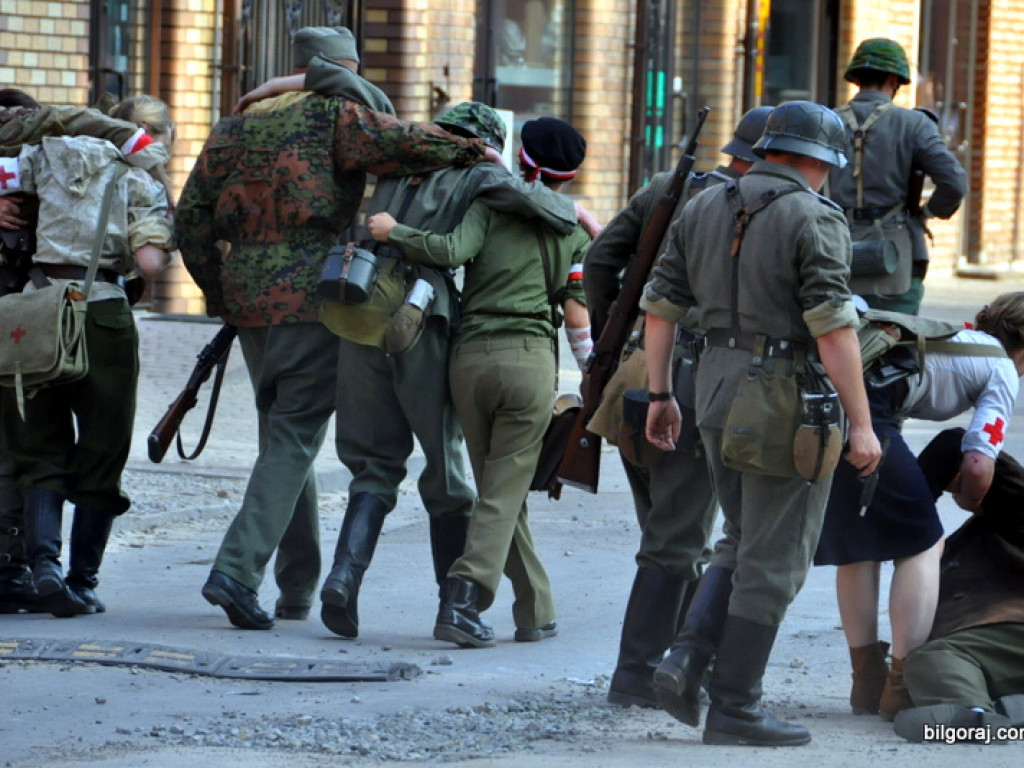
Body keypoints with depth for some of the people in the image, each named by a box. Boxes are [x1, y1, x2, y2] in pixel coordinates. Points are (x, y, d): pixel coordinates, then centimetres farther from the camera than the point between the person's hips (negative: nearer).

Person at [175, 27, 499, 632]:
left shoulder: (234, 129, 14)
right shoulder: (334, 118, -5)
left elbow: (193, 215, 12)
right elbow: (402, 144, -19)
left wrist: (218, 292, 17)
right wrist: (476, 153, -6)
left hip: (249, 303, 6)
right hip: (315, 299, -6)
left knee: (283, 434, 16)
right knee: (294, 440, -5)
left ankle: (300, 582, 20)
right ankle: (238, 569, -17)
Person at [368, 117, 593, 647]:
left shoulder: (491, 204, 5)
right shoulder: (574, 231, 11)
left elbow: (450, 251, -13)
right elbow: (577, 315, 8)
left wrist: (392, 232, 0)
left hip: (469, 357, 1)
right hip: (530, 359, -1)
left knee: (498, 489, 12)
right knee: (503, 493, -1)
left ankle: (536, 611, 15)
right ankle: (464, 600, -18)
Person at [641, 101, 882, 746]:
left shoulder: (704, 209, 9)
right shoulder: (814, 219, -11)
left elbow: (660, 305, 10)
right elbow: (832, 327, -17)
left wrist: (660, 394, 18)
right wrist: (861, 422, -15)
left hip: (719, 391, 7)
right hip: (788, 402, -7)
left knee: (745, 545, 21)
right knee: (772, 561, 1)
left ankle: (688, 660, 3)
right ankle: (734, 706, 4)